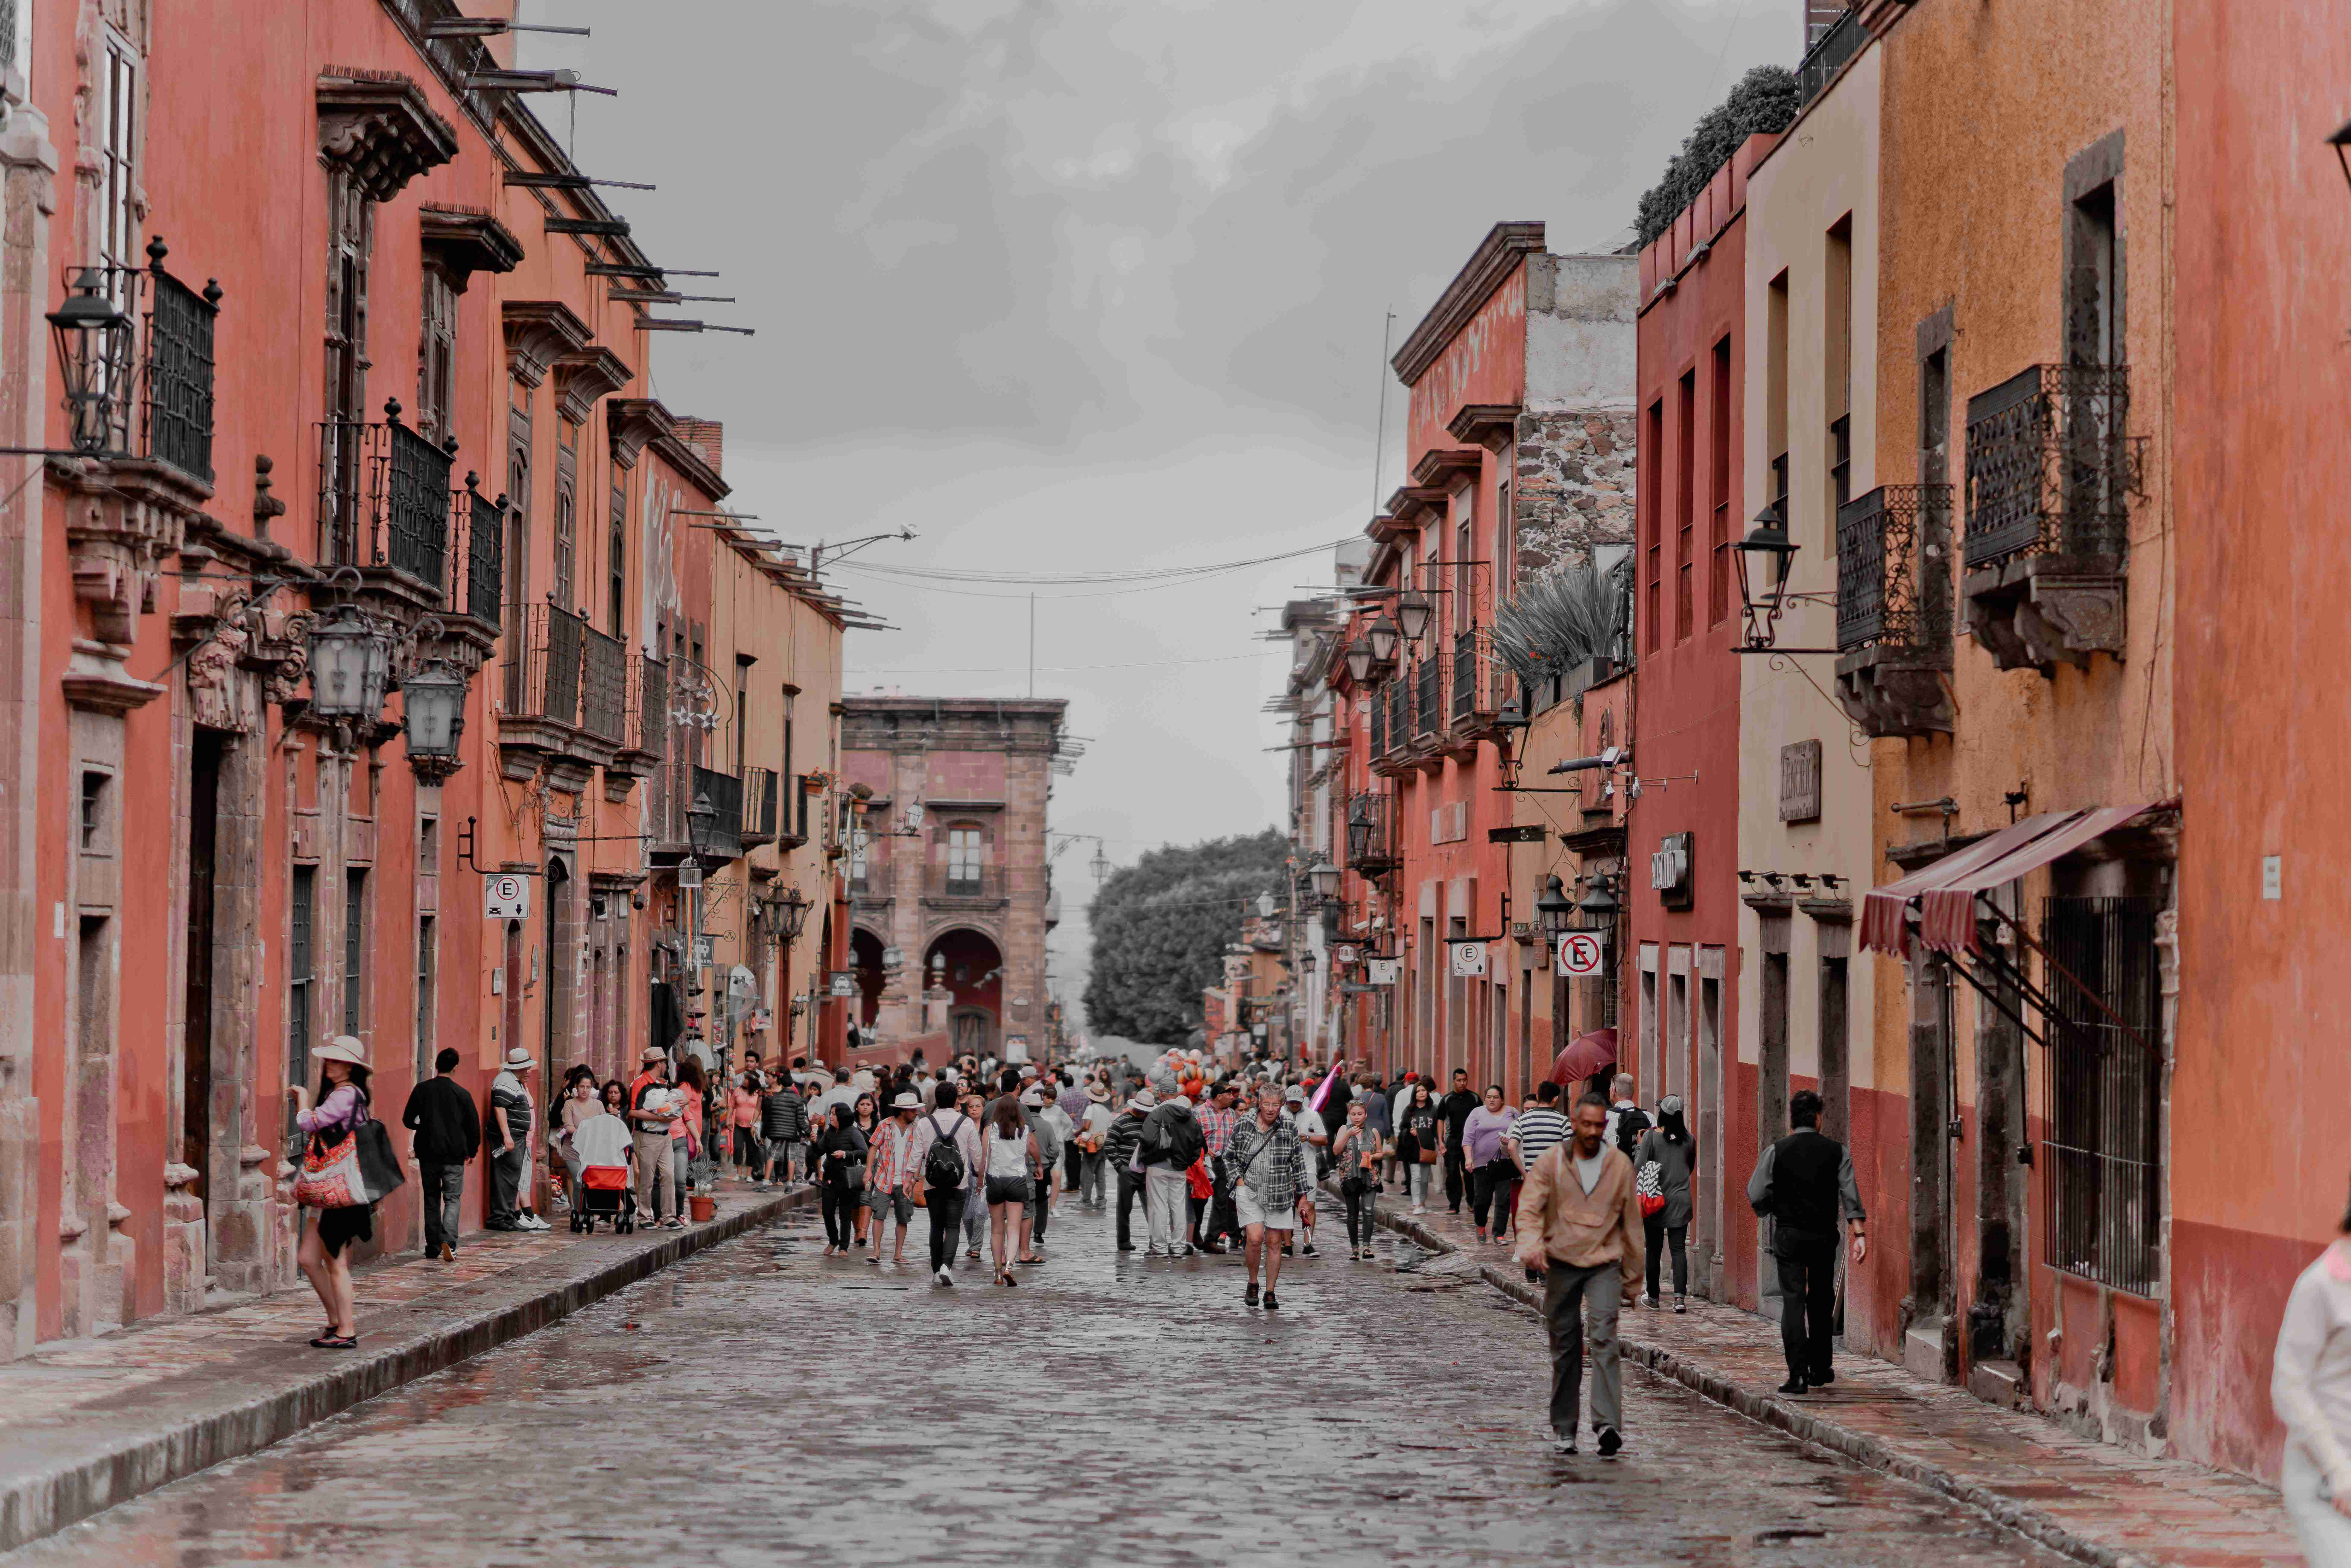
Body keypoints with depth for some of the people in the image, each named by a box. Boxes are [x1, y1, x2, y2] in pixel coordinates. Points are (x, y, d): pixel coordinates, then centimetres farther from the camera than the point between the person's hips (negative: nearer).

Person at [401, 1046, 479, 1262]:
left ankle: (433, 1247, 15)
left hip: (428, 1153, 2)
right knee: (452, 1199, 2)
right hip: (454, 1154, -2)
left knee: (431, 1199, 14)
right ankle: (448, 1241, -19)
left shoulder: (421, 1090, -2)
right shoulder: (461, 1094, -6)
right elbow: (474, 1125, -2)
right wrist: (472, 1151, 14)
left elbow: (408, 1120, 5)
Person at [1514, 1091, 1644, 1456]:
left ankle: (1608, 1425, -28)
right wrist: (1531, 1244, -31)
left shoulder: (1620, 1165, 3)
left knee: (1605, 1337, -18)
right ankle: (1563, 1430, 16)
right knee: (1565, 1348, 5)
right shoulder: (1552, 1161, -1)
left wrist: (1632, 1278, 12)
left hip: (1605, 1264, -1)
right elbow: (1529, 1207, -11)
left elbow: (1631, 1224, 10)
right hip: (1561, 1263, 1)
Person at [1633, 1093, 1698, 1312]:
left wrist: (1639, 1145, 5)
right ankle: (1680, 1296, -14)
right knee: (1679, 1249, 1)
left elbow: (1639, 1167, -11)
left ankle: (1653, 1298, 16)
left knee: (1654, 1250, 9)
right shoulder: (1689, 1139, 0)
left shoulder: (1651, 1136, -10)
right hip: (1681, 1201, 2)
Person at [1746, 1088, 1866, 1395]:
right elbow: (1850, 1194, -7)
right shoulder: (1836, 1151, 0)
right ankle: (1820, 1370, 25)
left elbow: (1756, 1197, -5)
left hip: (1788, 1234, -2)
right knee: (1821, 1303, 16)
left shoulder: (1776, 1151, -3)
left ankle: (1797, 1374, -15)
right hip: (1825, 1235, 2)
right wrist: (1860, 1234, -9)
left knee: (1793, 1301, -5)